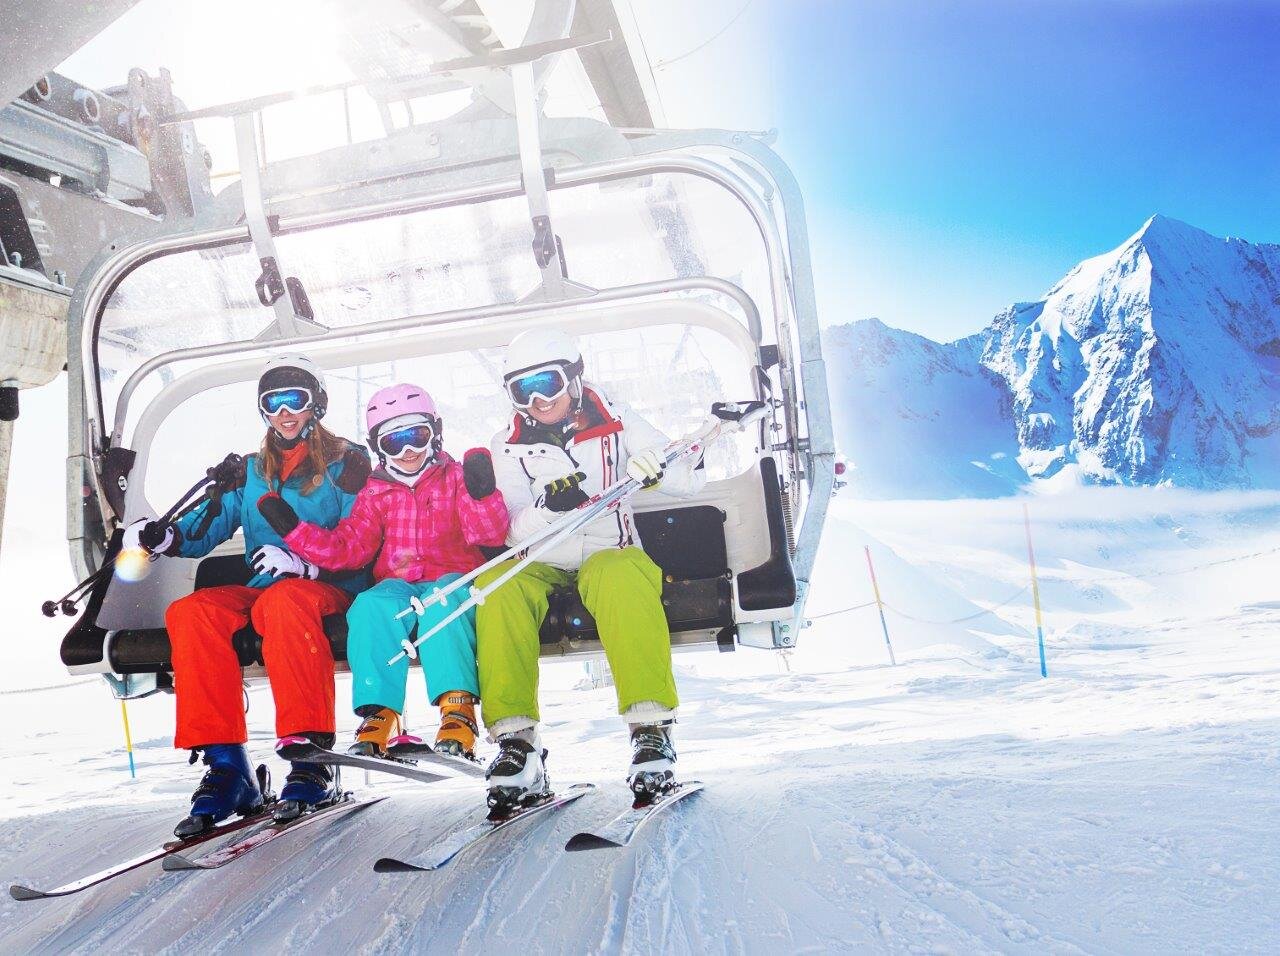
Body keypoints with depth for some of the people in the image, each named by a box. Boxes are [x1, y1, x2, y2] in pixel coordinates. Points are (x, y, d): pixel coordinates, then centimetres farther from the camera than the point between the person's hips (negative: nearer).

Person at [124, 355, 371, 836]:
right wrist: (165, 536, -14)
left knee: (282, 600, -38)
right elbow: (208, 526, 7)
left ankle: (310, 758, -38)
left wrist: (302, 562, -21)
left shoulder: (346, 461, 6)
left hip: (329, 589, -4)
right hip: (260, 592, 5)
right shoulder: (250, 471, 21)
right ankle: (225, 766, -27)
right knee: (189, 611, -25)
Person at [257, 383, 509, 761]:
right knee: (372, 606, -33)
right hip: (397, 583, 2)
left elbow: (490, 533, -4)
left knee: (441, 601, -38)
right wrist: (293, 528, 2)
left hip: (453, 578, -2)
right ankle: (378, 712, -34)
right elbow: (346, 549, 12)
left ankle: (458, 708, -42)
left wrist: (482, 494, -25)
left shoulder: (456, 478, 10)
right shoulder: (376, 494, 19)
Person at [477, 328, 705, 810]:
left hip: (608, 555, -1)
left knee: (624, 576, -36)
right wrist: (548, 507, -28)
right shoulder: (507, 446, 7)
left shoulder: (614, 421, 5)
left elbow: (692, 476, 0)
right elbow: (511, 531, -7)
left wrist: (656, 470, -23)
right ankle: (515, 739, -31)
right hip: (539, 566, 2)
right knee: (496, 585, -30)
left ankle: (650, 725, -36)